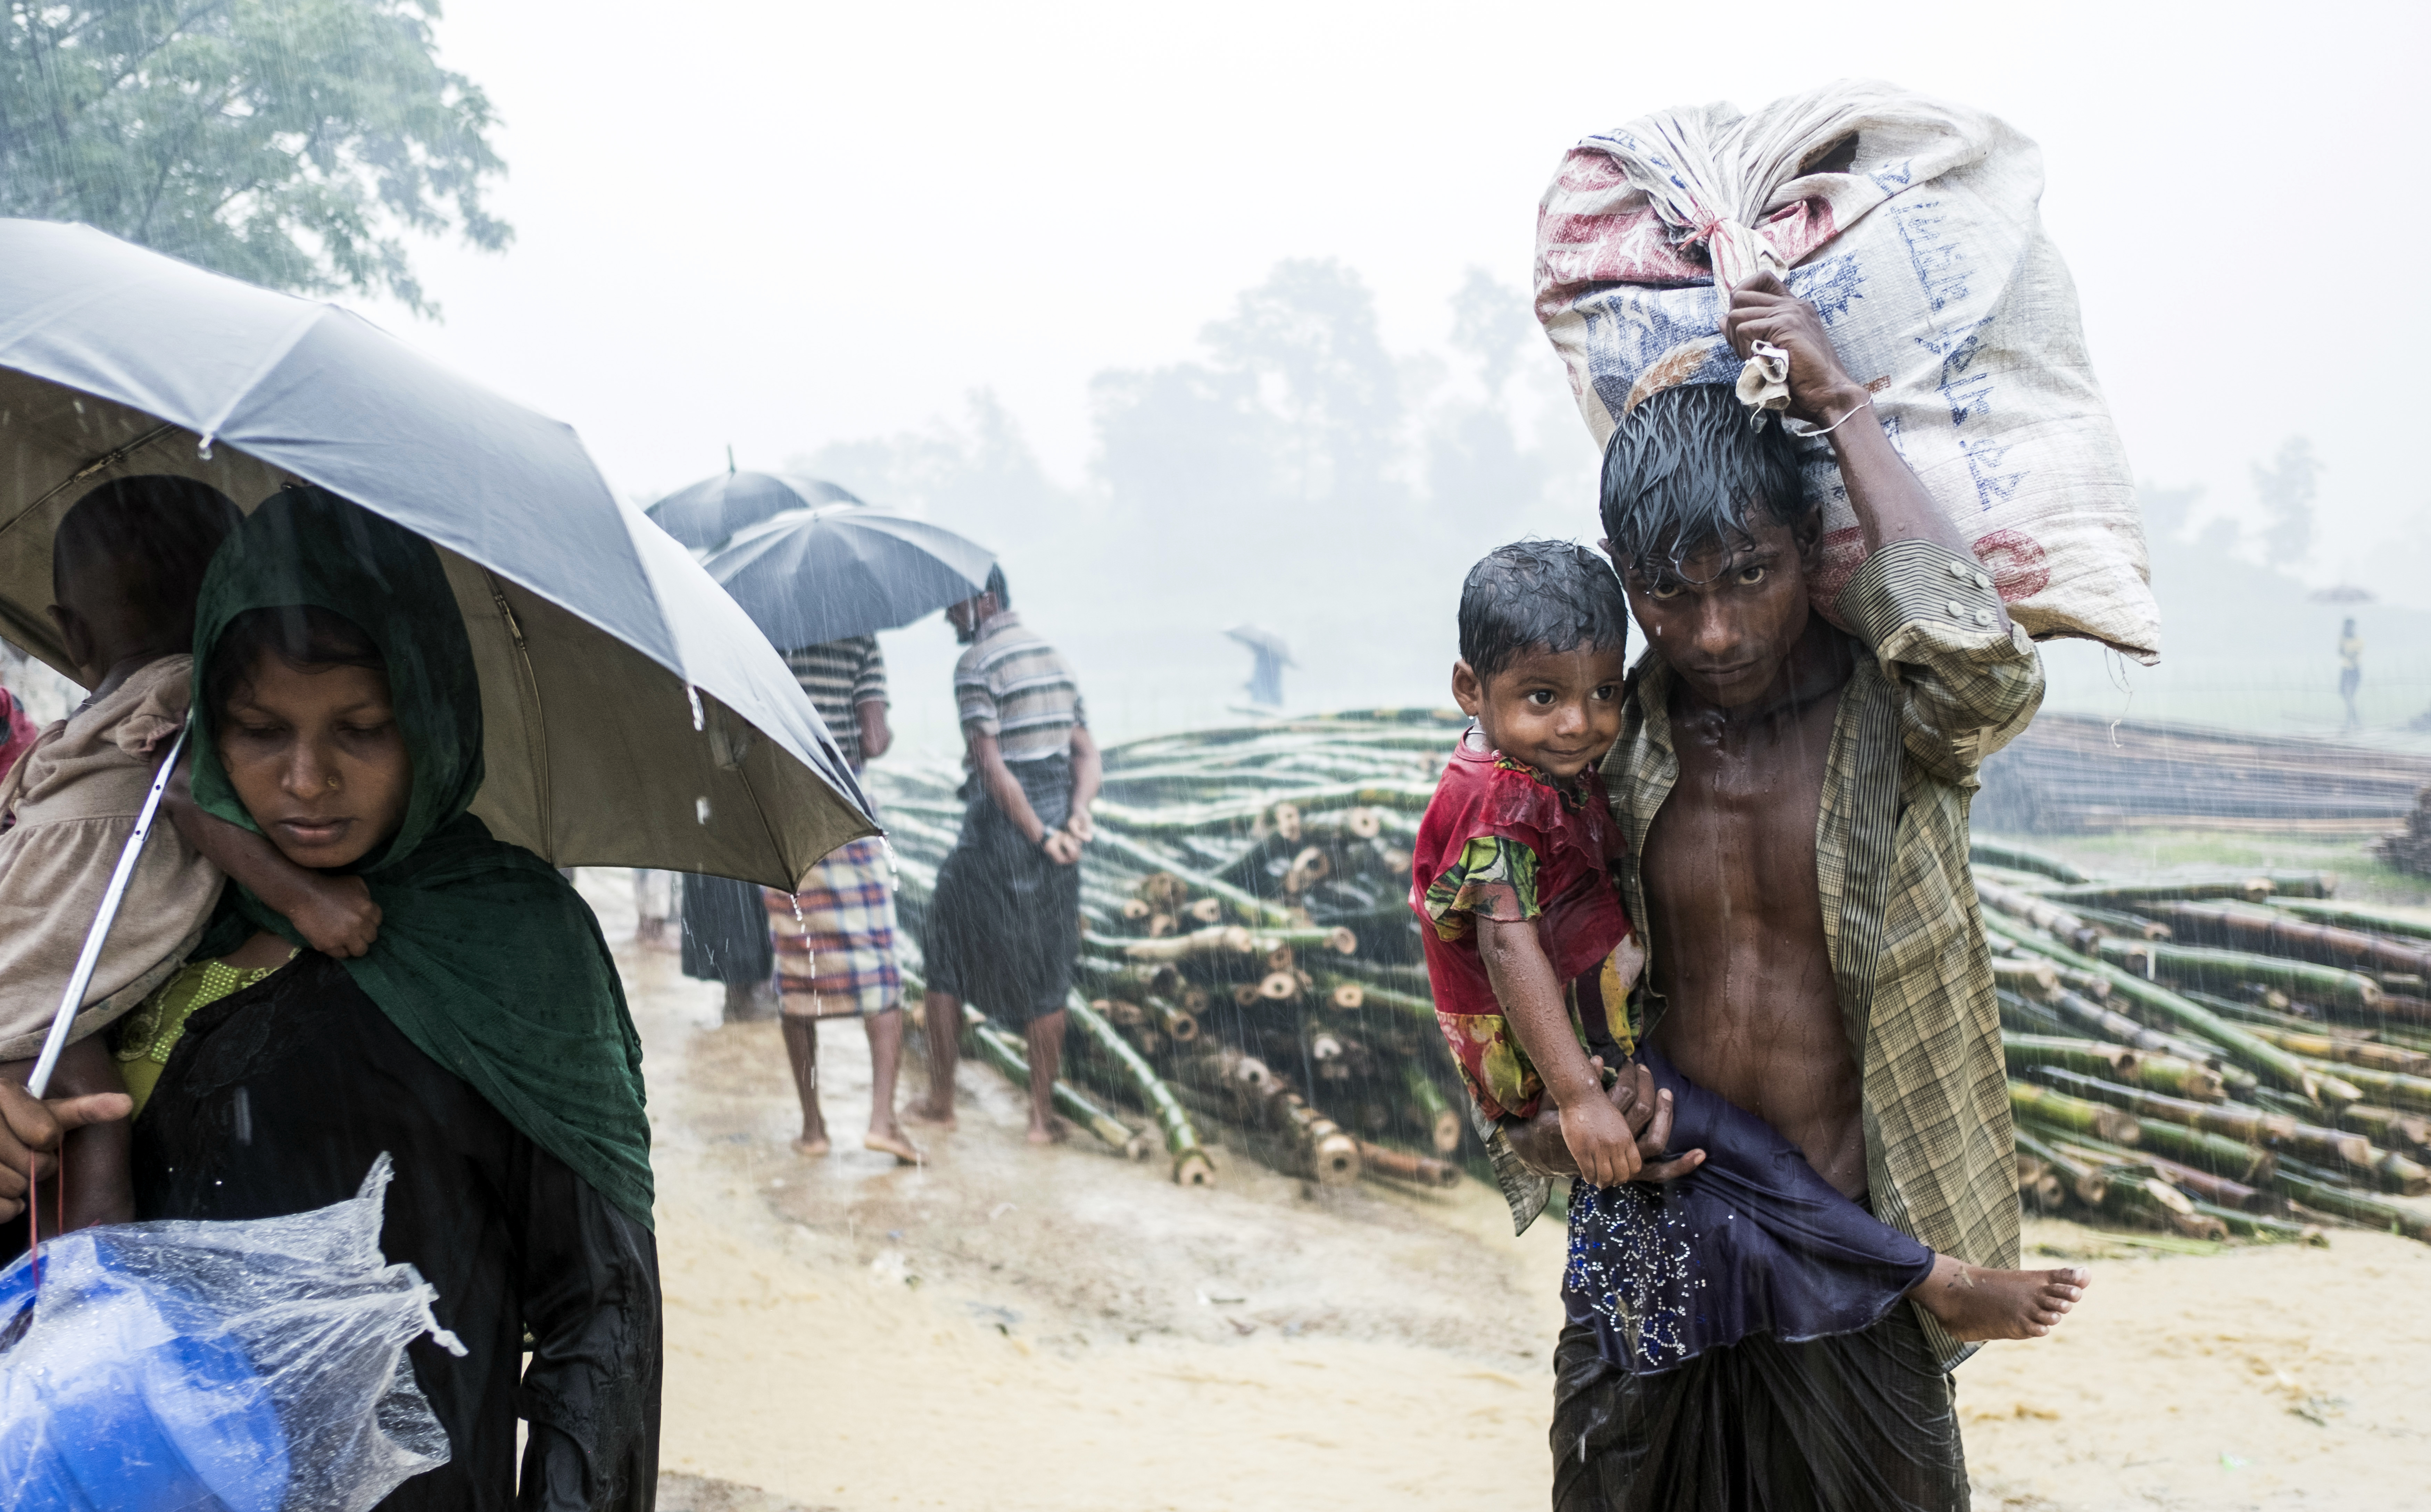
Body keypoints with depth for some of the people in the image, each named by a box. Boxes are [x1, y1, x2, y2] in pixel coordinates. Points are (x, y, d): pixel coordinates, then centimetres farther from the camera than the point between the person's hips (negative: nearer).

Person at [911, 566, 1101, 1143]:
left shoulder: (977, 663, -10)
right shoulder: (1053, 658, 14)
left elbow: (991, 764, -19)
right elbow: (1086, 751, 7)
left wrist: (1038, 835, -17)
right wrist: (1078, 814, -7)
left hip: (999, 829, -6)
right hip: (1053, 821, 6)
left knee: (944, 960, 10)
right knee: (1046, 976, 10)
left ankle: (941, 1102, 14)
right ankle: (1044, 1115, 10)